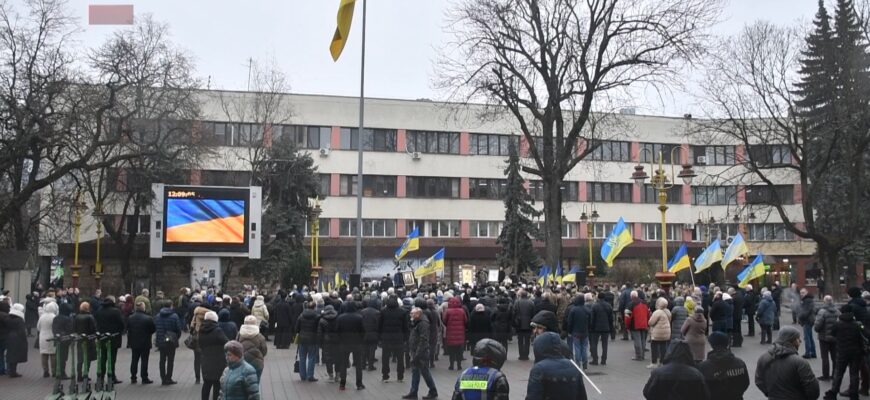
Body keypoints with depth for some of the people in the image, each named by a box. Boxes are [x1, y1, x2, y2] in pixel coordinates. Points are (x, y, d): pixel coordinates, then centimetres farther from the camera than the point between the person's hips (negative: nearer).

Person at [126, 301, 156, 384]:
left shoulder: (130, 318, -1)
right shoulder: (148, 318, -17)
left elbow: (127, 329, 5)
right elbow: (154, 329, -10)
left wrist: (129, 341, 12)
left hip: (134, 342, 4)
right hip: (145, 343, -4)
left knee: (134, 360, 15)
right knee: (144, 360, 2)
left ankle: (133, 377, 19)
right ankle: (144, 378, 4)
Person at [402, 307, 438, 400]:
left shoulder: (423, 323, -18)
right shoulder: (415, 323, 14)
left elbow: (423, 340, -24)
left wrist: (418, 354, -25)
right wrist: (410, 350, 17)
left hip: (421, 353, -10)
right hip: (415, 352, 10)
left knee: (425, 372, 0)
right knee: (415, 371, 11)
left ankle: (433, 392, 12)